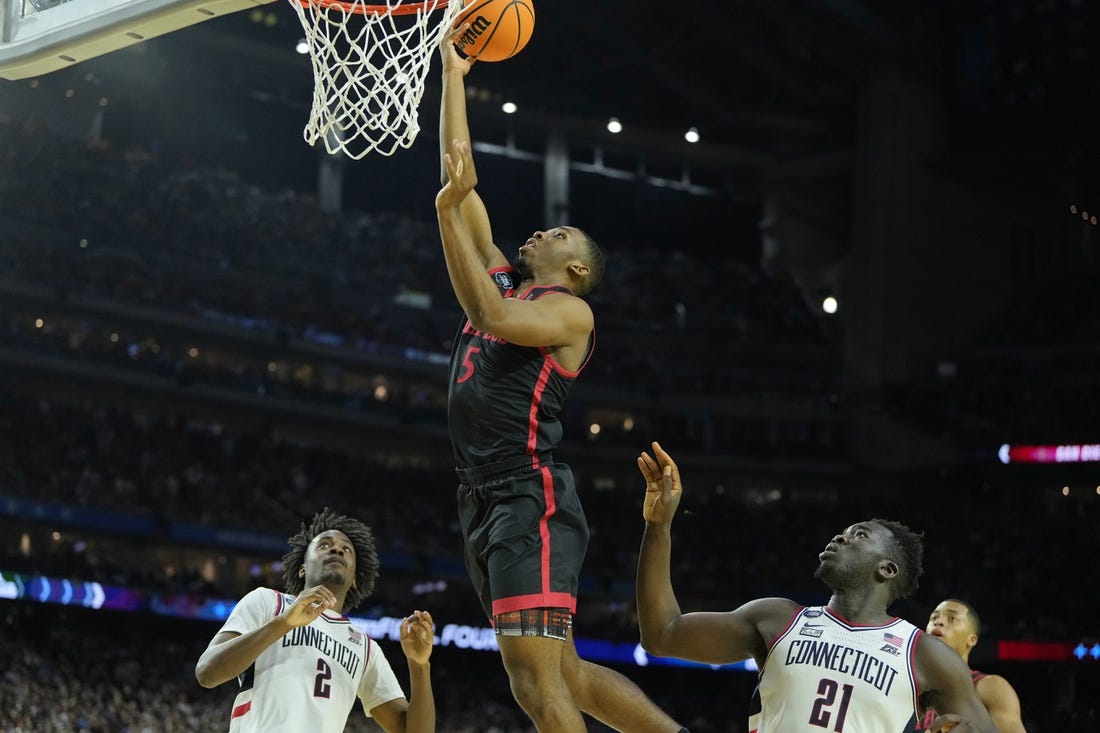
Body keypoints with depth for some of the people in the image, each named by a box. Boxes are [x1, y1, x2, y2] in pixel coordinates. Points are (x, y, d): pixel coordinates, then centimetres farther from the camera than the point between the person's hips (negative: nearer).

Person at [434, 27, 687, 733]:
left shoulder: (570, 310, 0)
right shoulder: (500, 280, 22)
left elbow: (497, 316, -21)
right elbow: (458, 175, 22)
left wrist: (450, 215, -18)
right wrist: (453, 74, 21)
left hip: (532, 499, -8)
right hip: (488, 504, 8)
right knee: (563, 674, 9)